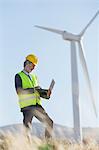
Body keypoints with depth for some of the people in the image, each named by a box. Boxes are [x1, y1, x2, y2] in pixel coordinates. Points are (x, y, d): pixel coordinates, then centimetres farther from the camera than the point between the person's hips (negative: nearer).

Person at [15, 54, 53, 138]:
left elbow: (39, 91, 19)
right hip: (27, 106, -6)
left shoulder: (34, 77, 24)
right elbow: (19, 91, -11)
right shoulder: (19, 76, 4)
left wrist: (46, 94, -3)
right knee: (27, 128, -8)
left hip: (37, 105, 6)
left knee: (49, 123, 0)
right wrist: (33, 89, -21)